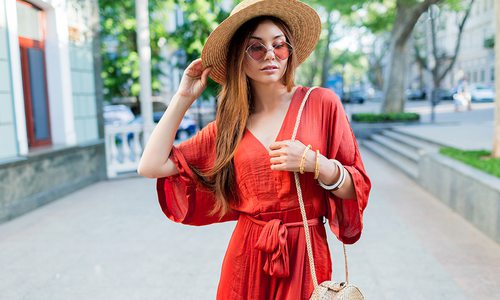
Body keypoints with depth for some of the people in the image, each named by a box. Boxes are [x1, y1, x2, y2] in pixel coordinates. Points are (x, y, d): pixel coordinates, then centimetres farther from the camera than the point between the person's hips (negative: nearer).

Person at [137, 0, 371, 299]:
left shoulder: (321, 103, -5)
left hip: (305, 257, -2)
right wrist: (184, 97, 0)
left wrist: (314, 163, -21)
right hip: (247, 259, 2)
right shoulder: (228, 126, 2)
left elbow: (357, 190, -2)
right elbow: (151, 166, -2)